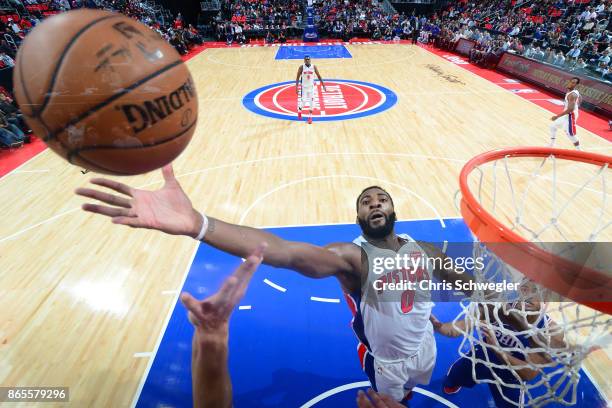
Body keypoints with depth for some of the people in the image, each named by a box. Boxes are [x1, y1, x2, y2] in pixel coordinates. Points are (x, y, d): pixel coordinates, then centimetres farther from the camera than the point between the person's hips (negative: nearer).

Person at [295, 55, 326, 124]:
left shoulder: (314, 67, -3)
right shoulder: (301, 67, -8)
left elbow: (319, 76, 3)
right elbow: (297, 78, -5)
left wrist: (323, 85, 0)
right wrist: (296, 87, -13)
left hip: (311, 87, 2)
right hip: (304, 87, -2)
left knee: (311, 102, -3)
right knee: (303, 101, -3)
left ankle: (310, 116, 8)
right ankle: (299, 110, 29)